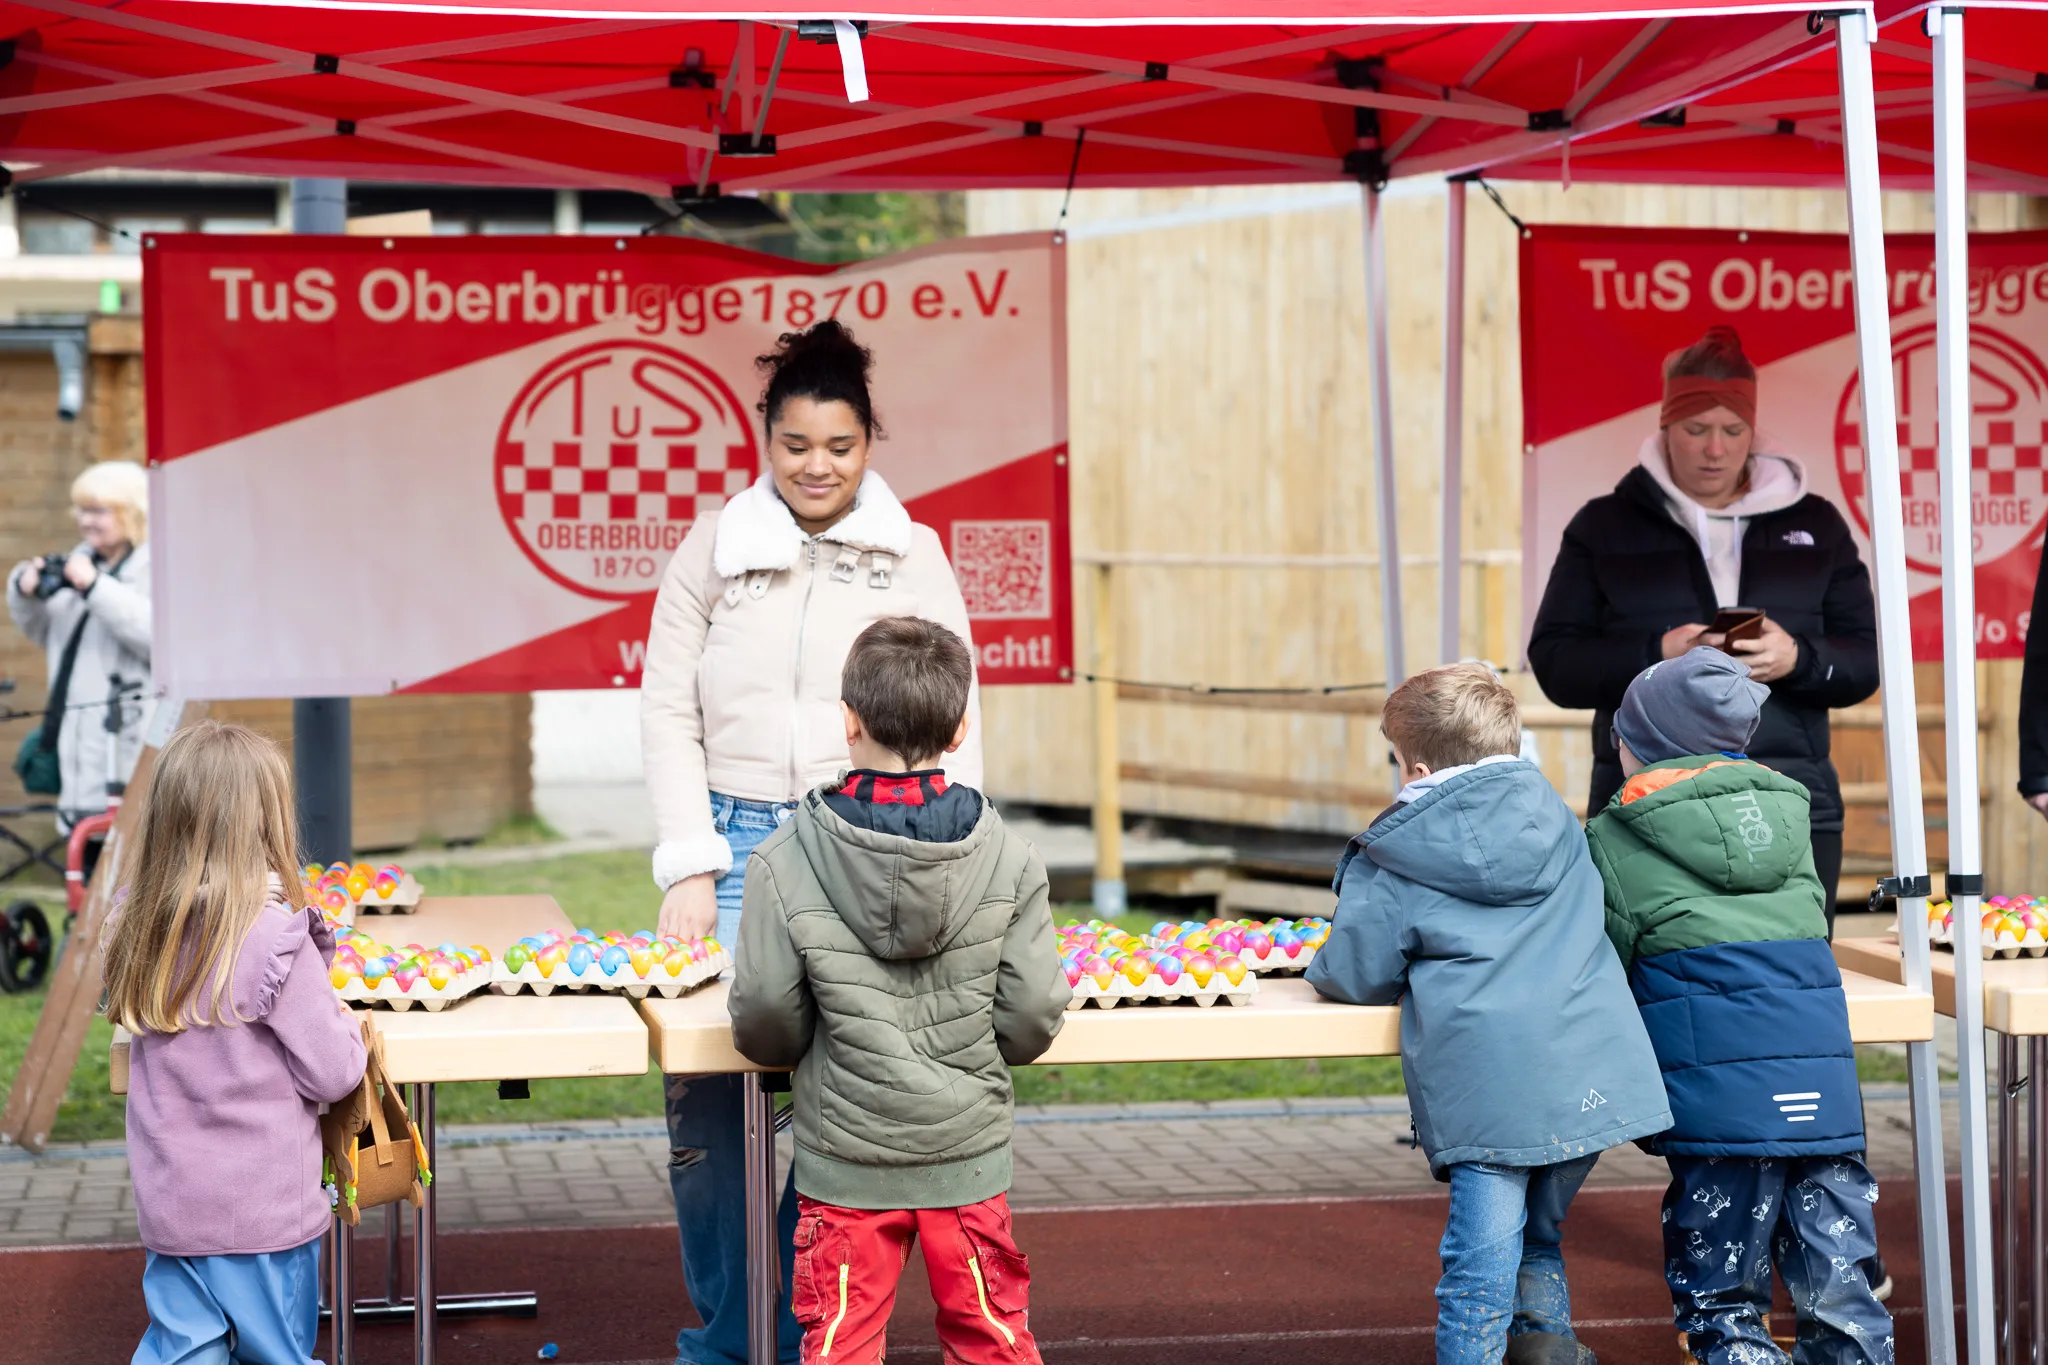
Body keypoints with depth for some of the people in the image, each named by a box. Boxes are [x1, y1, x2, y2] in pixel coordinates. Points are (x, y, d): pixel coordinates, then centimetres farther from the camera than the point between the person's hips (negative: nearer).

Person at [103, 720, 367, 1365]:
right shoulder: (276, 941, -20)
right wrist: (345, 1020, 7)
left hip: (168, 1207, 5)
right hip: (265, 1214, -5)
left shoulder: (135, 932, -3)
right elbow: (334, 1074, -15)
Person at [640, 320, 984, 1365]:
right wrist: (690, 868, -3)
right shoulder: (713, 549, 6)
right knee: (702, 1084, -8)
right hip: (740, 843, 0)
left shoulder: (914, 558, 7)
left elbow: (952, 724, 8)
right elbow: (668, 715, 6)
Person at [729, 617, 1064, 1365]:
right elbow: (1032, 1018, -7)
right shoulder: (1008, 859, -9)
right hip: (969, 1156, 1)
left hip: (846, 1161, -1)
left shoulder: (784, 862, -13)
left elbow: (764, 1021, -11)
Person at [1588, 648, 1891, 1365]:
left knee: (1722, 1305, 2)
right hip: (1824, 1086, 5)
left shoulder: (1614, 841, 3)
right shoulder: (1788, 811, 18)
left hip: (1719, 1089, -5)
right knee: (1841, 1298, 9)